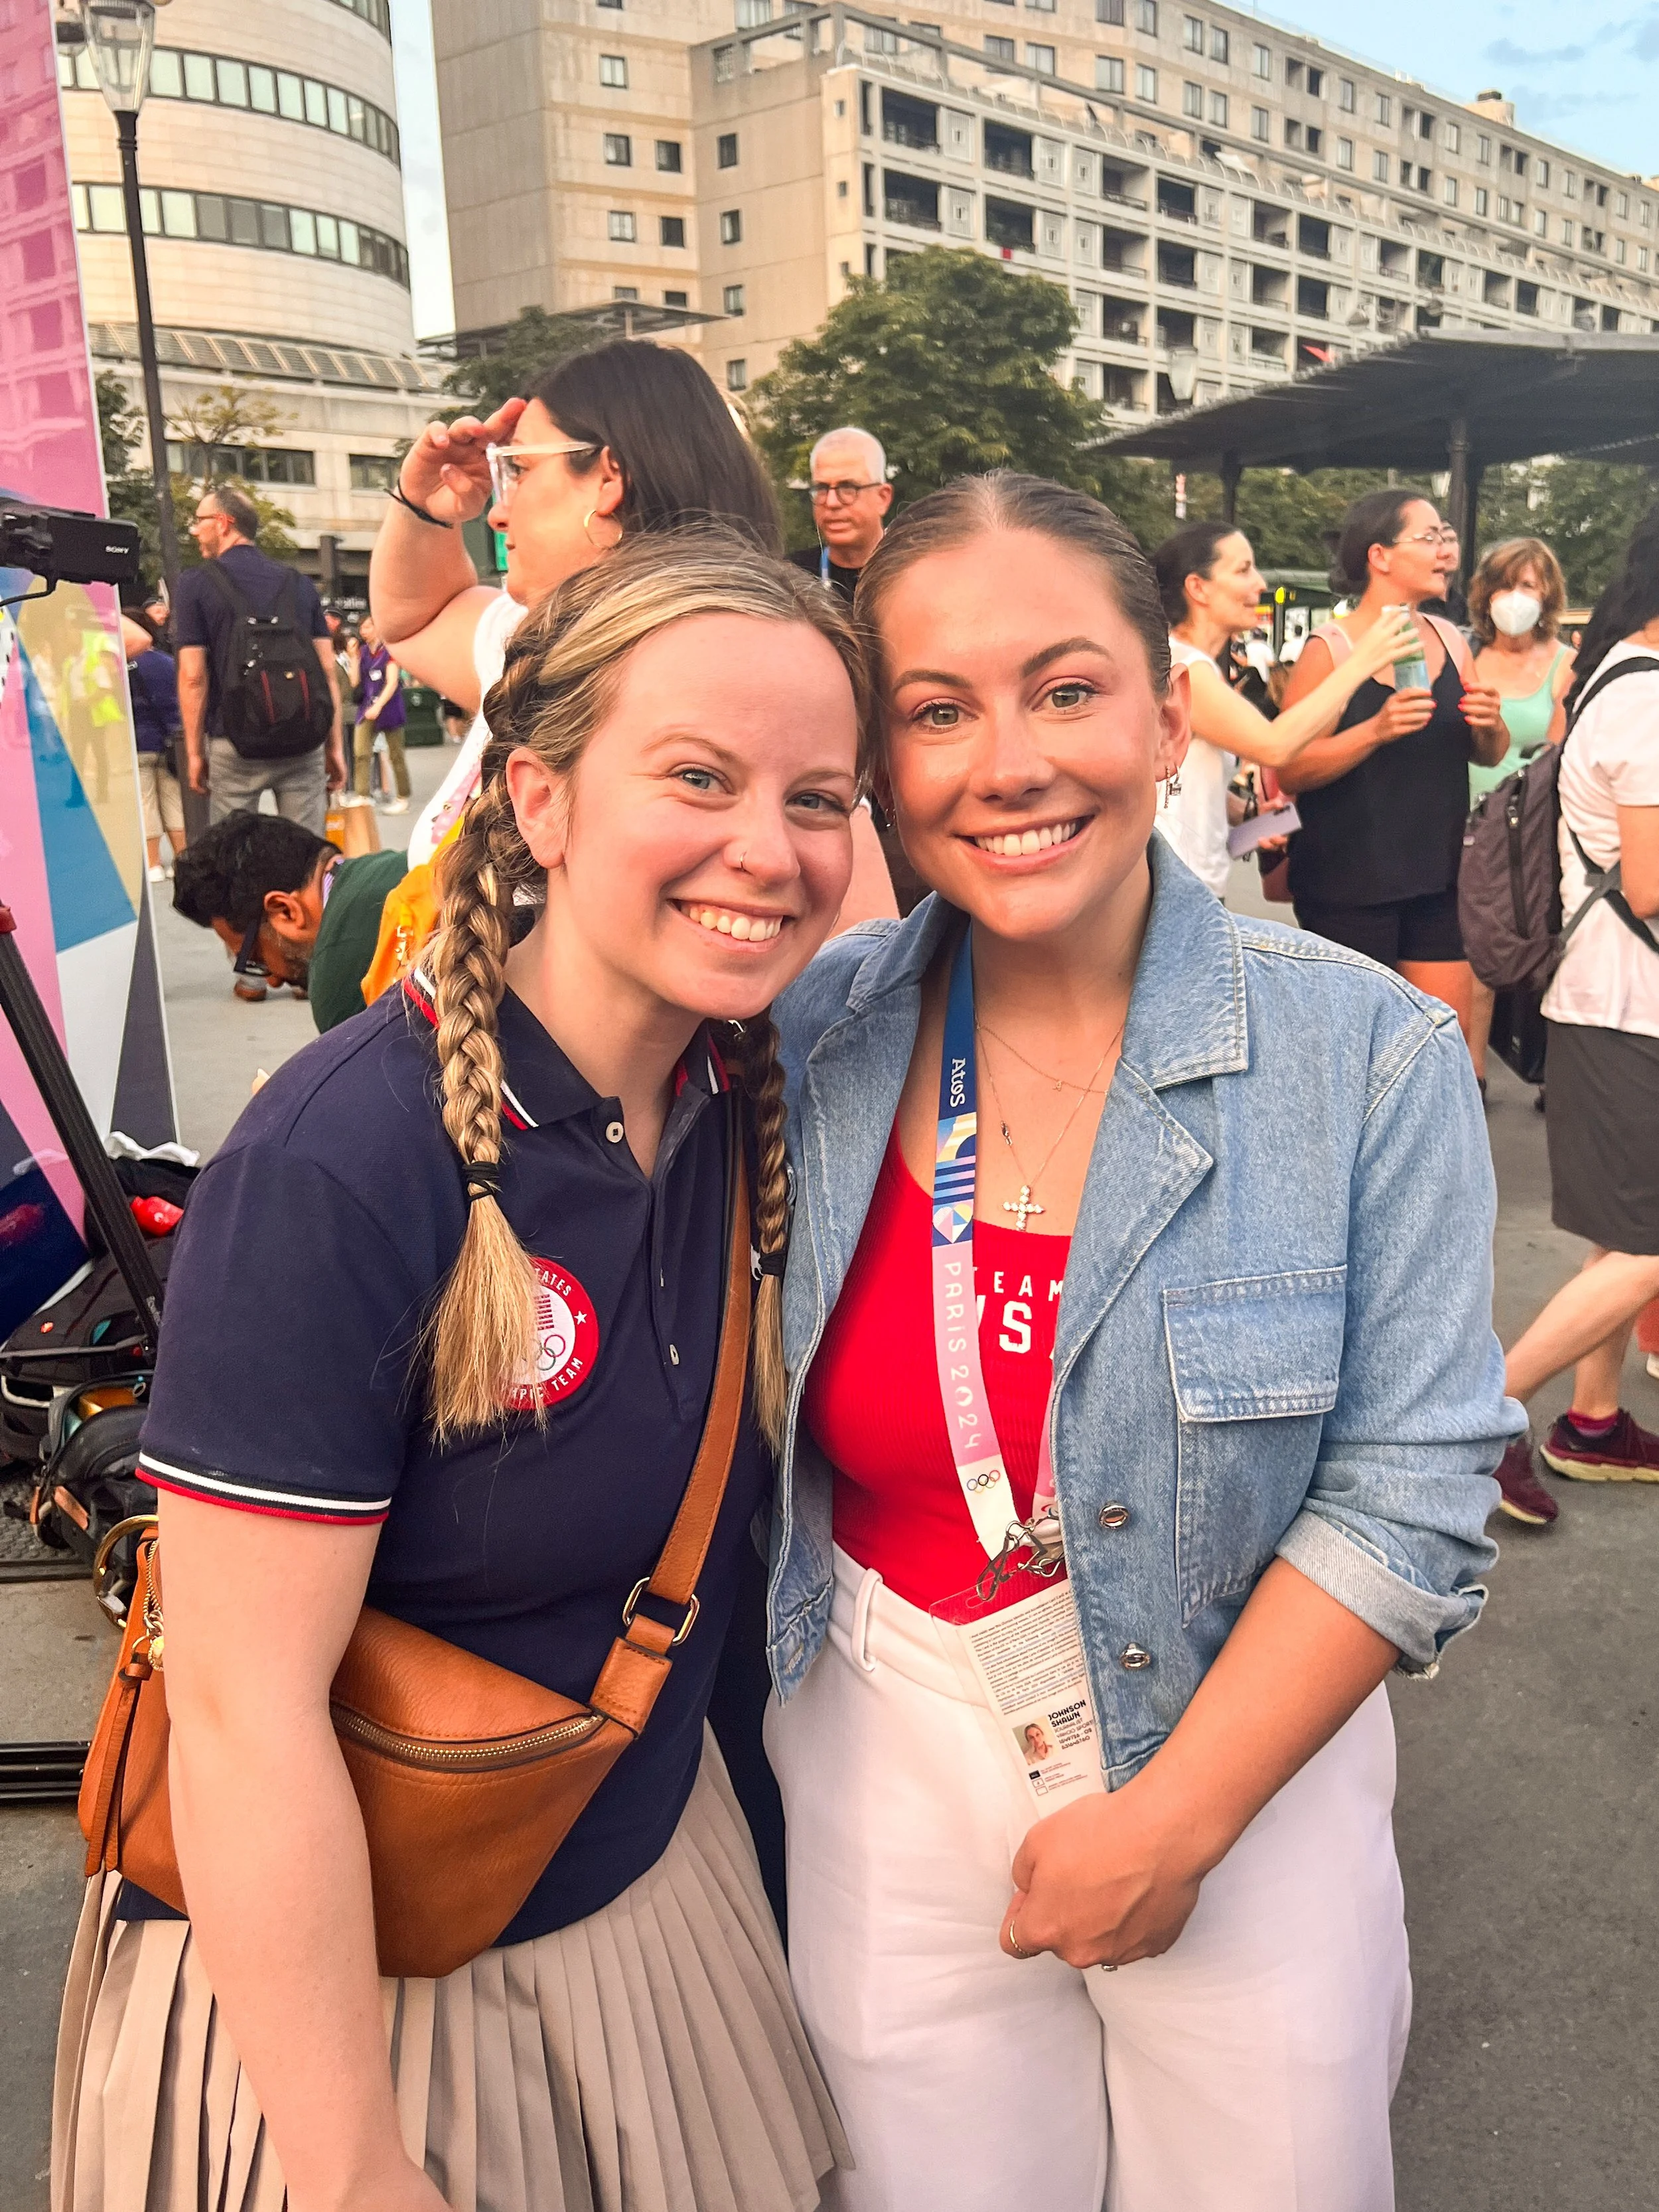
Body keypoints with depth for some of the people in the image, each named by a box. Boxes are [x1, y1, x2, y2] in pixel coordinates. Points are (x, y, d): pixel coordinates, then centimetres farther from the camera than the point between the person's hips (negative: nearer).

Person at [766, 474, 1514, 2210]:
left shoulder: (1373, 1056, -15)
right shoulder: (806, 1035, -9)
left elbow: (1413, 1491, -13)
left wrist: (1177, 1816, -14)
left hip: (1244, 1750, -1)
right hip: (886, 1761, 2)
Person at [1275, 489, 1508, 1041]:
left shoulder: (1449, 640, 9)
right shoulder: (1330, 648, -9)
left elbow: (1488, 756, 19)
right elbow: (1289, 771, -14)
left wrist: (1490, 726, -4)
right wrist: (1377, 729, -26)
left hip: (1439, 878, 6)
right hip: (1348, 886, -6)